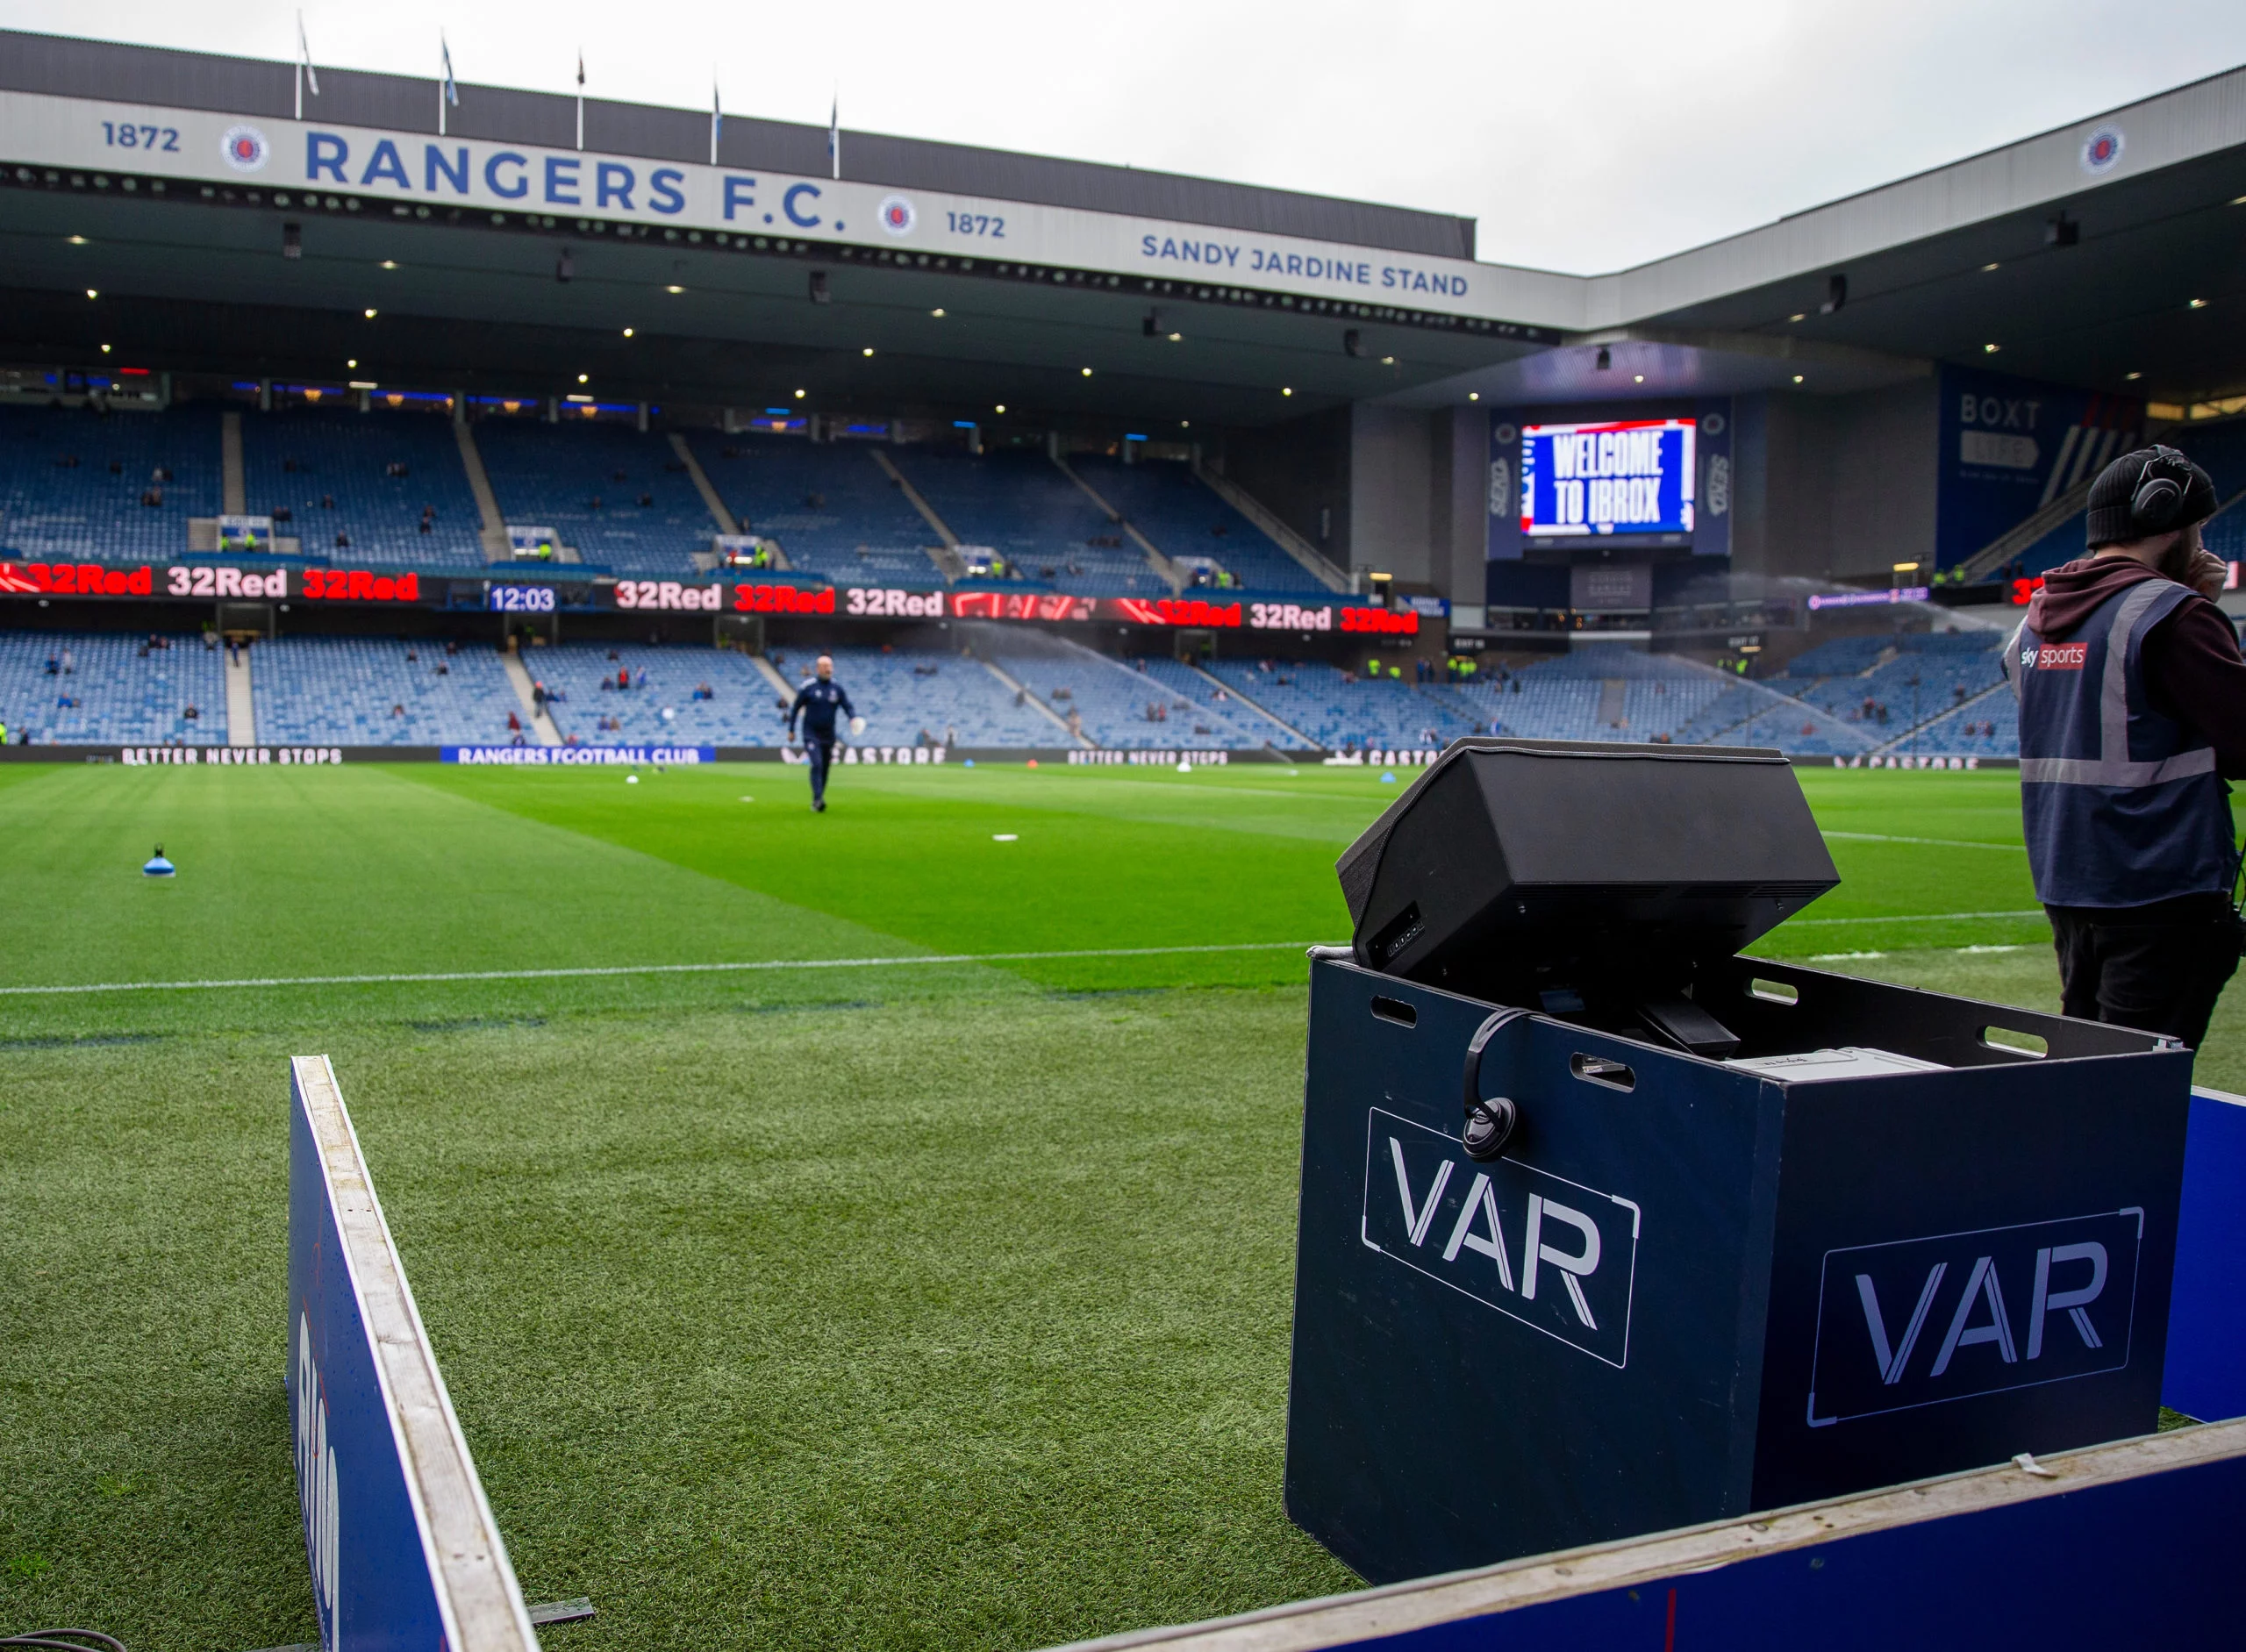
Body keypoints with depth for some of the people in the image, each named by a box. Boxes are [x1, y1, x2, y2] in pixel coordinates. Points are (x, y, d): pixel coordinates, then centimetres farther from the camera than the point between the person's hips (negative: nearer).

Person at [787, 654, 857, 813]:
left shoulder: (837, 688, 3)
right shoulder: (808, 687, -6)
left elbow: (848, 706, 3)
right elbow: (795, 709, 3)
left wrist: (854, 718, -19)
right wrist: (791, 730, 4)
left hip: (828, 734, 4)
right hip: (811, 733, -4)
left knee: (824, 769, 8)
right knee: (817, 764, -21)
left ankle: (816, 803, 22)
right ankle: (818, 799, -25)